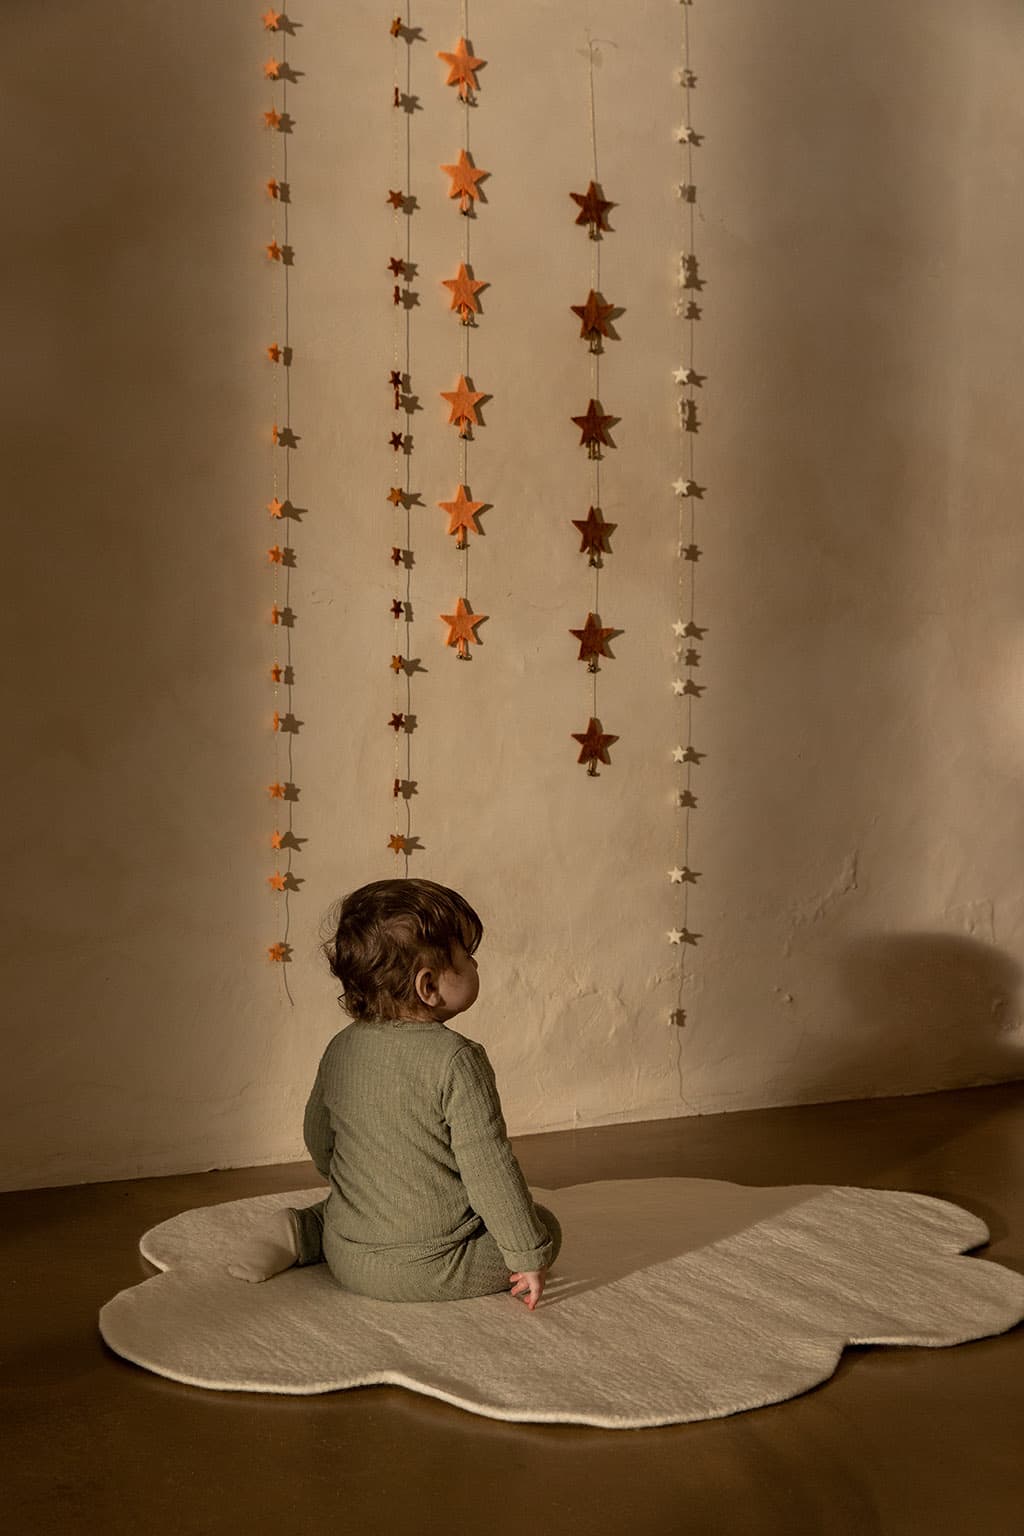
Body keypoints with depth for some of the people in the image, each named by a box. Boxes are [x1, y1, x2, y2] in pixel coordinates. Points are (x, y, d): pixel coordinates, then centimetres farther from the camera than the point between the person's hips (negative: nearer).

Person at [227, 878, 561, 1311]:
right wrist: (529, 1255, -9)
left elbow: (318, 1138, 15)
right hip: (430, 1270, -5)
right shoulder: (457, 1060, -20)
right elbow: (488, 1167, -19)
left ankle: (301, 1231, 13)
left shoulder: (341, 1048, 0)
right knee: (545, 1226, 13)